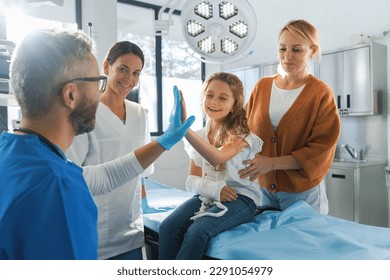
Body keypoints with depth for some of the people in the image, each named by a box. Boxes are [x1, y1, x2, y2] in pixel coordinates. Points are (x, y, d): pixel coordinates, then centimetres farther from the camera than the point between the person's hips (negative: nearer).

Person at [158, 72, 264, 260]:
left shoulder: (240, 133, -5)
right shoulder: (199, 136, 10)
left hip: (239, 198, -4)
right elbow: (192, 181, 8)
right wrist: (214, 188, -14)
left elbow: (217, 157, -27)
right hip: (207, 196, 5)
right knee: (168, 228, -23)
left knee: (197, 232, -31)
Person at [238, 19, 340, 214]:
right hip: (263, 188, 3)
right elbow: (245, 130, 6)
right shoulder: (262, 86, 4)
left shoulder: (321, 93, -7)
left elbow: (321, 150, -12)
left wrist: (271, 163, -21)